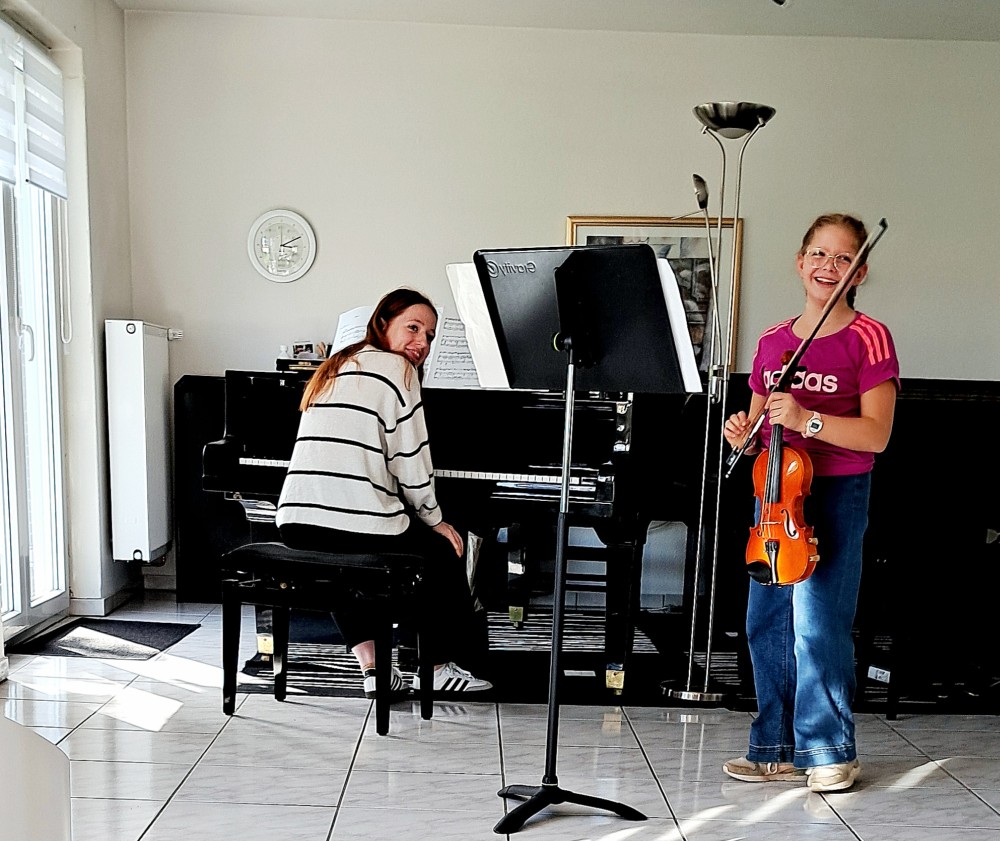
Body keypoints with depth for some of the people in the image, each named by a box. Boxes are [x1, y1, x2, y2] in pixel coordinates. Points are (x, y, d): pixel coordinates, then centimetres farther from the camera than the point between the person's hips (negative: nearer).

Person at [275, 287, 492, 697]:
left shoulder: (334, 368, 23)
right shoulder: (397, 368, -1)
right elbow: (410, 461, -5)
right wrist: (435, 520, 10)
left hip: (296, 524, 7)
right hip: (356, 525, -7)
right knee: (444, 553, 17)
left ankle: (371, 666, 28)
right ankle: (436, 669, 28)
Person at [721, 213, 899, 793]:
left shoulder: (869, 338, -4)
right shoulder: (773, 341, 11)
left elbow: (876, 434, -11)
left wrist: (807, 420, -23)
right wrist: (743, 434, -6)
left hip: (837, 493, -5)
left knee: (817, 623, -5)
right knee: (766, 622, 8)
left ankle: (830, 751, 17)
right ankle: (778, 750, 23)